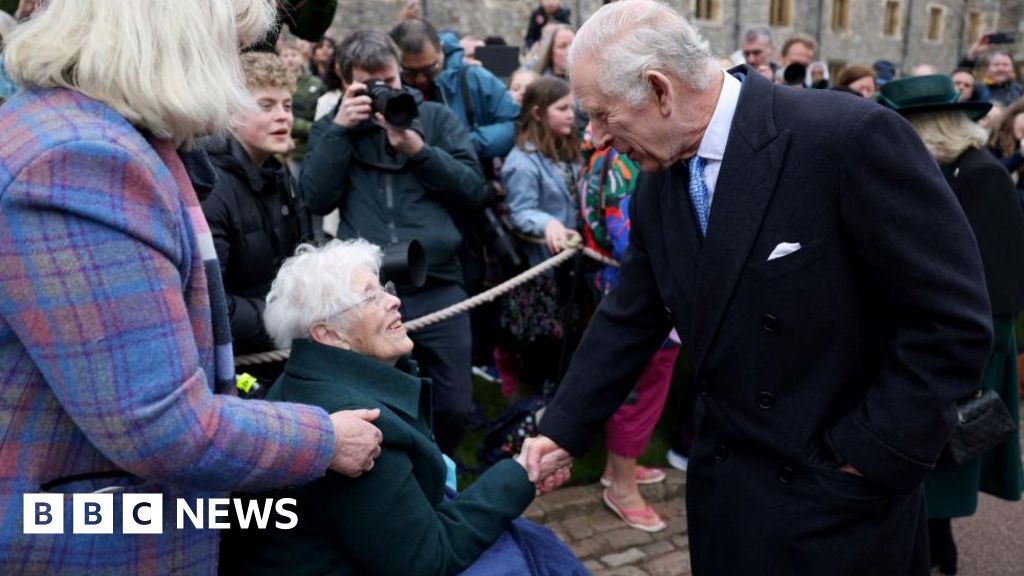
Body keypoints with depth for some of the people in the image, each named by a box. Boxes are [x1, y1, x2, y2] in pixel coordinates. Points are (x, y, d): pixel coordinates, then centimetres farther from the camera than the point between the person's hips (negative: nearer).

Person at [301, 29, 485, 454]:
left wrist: (417, 148, -9)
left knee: (453, 407, 7)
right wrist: (341, 128, -6)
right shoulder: (330, 127, 13)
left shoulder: (436, 118, 11)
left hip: (437, 286, 0)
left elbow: (472, 192, 2)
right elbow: (316, 199, -2)